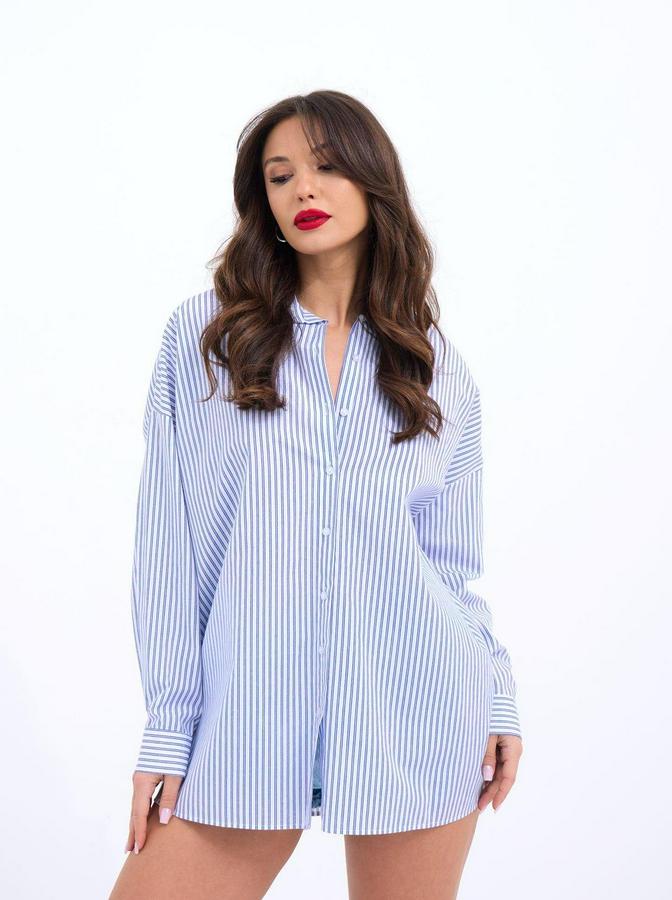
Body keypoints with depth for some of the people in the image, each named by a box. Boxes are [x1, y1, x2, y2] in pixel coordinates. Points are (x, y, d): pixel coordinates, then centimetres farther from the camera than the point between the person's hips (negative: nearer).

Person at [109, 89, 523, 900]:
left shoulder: (439, 368, 7)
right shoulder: (202, 335, 1)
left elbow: (454, 561, 11)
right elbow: (166, 543, -1)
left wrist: (497, 697, 3)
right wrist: (168, 728, -4)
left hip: (416, 719, 1)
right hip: (249, 722, -1)